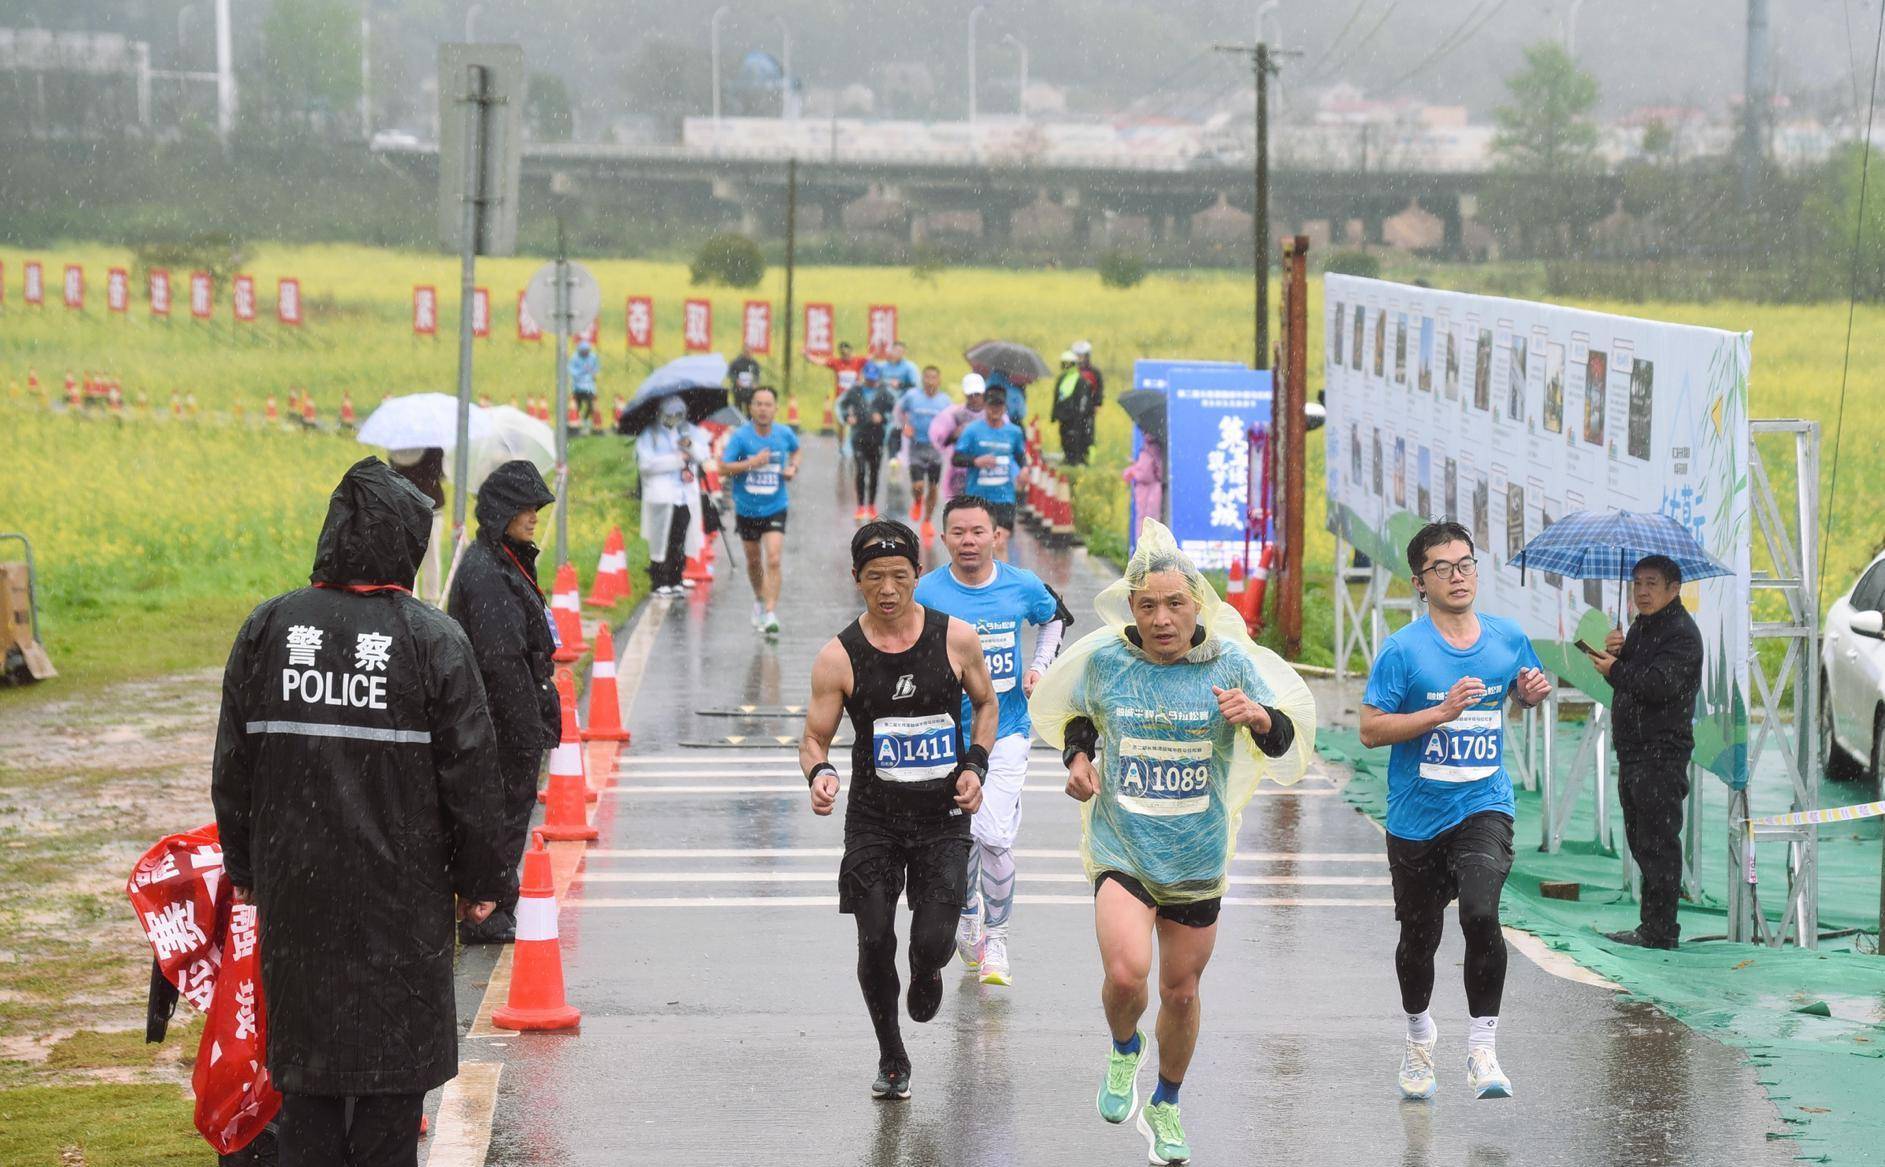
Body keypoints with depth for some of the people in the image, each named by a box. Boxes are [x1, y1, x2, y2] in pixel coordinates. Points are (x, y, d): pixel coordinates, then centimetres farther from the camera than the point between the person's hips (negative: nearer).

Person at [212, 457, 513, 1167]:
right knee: (394, 1051, 6)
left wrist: (244, 866, 17)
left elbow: (233, 763, 6)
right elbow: (470, 771, -7)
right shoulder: (432, 639, -10)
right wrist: (480, 881, 3)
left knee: (305, 1054, 11)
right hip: (402, 891, -3)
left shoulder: (267, 628, 0)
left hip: (293, 887, 3)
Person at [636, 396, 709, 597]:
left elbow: (703, 455, 8)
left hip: (686, 496, 5)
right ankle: (659, 583, 2)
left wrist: (690, 445, -13)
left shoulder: (689, 431, 15)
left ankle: (675, 581, 15)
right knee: (660, 542, -4)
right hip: (661, 497, -4)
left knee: (680, 542, 6)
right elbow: (647, 462, -14)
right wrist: (677, 459, -9)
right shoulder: (649, 435, -1)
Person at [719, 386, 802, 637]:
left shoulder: (784, 434, -4)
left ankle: (771, 614, -16)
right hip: (747, 509, 1)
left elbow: (795, 450, 19)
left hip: (775, 508, -1)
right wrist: (751, 463, -25)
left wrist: (793, 468, 0)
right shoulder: (741, 436, -11)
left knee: (773, 560, -15)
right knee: (754, 561, 17)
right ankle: (759, 600, 42)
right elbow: (724, 466, -13)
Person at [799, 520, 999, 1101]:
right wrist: (820, 773, -22)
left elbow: (985, 705, 12)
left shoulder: (957, 639, -5)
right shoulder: (838, 658, -8)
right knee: (875, 944, -3)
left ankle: (927, 974, 31)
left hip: (943, 817, 0)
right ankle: (891, 1058, 21)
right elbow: (815, 737, -1)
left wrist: (976, 766, -2)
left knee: (933, 941, -9)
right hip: (873, 818, 0)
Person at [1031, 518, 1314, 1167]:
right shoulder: (1103, 659, -5)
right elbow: (1079, 717, 16)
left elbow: (1284, 744, -6)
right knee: (1125, 973, -23)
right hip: (1121, 847, -1)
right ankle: (1124, 1049, 12)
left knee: (1181, 992, 12)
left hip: (1197, 860, 1)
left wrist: (1259, 717, -28)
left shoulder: (1230, 661, -8)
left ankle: (1164, 1107, 38)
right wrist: (1078, 757, -5)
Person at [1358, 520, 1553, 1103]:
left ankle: (1482, 1049, -14)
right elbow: (1370, 730, -12)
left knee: (1481, 914, -23)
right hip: (1417, 816, 0)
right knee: (1419, 938, 13)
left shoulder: (1508, 639, 3)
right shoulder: (1403, 650, -8)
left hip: (1484, 806, 0)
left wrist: (1533, 691, 0)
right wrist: (1442, 711, -22)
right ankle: (1419, 1033, 41)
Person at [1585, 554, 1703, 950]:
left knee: (1657, 842, -9)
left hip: (1662, 751, -10)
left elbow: (1659, 684, -24)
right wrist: (1614, 652, -2)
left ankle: (1660, 930, -8)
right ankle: (1651, 925, 20)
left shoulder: (1681, 633, -12)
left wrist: (1616, 669, -11)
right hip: (1634, 751, 10)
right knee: (1642, 841, 14)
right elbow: (1627, 675, 19)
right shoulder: (1641, 626, 20)